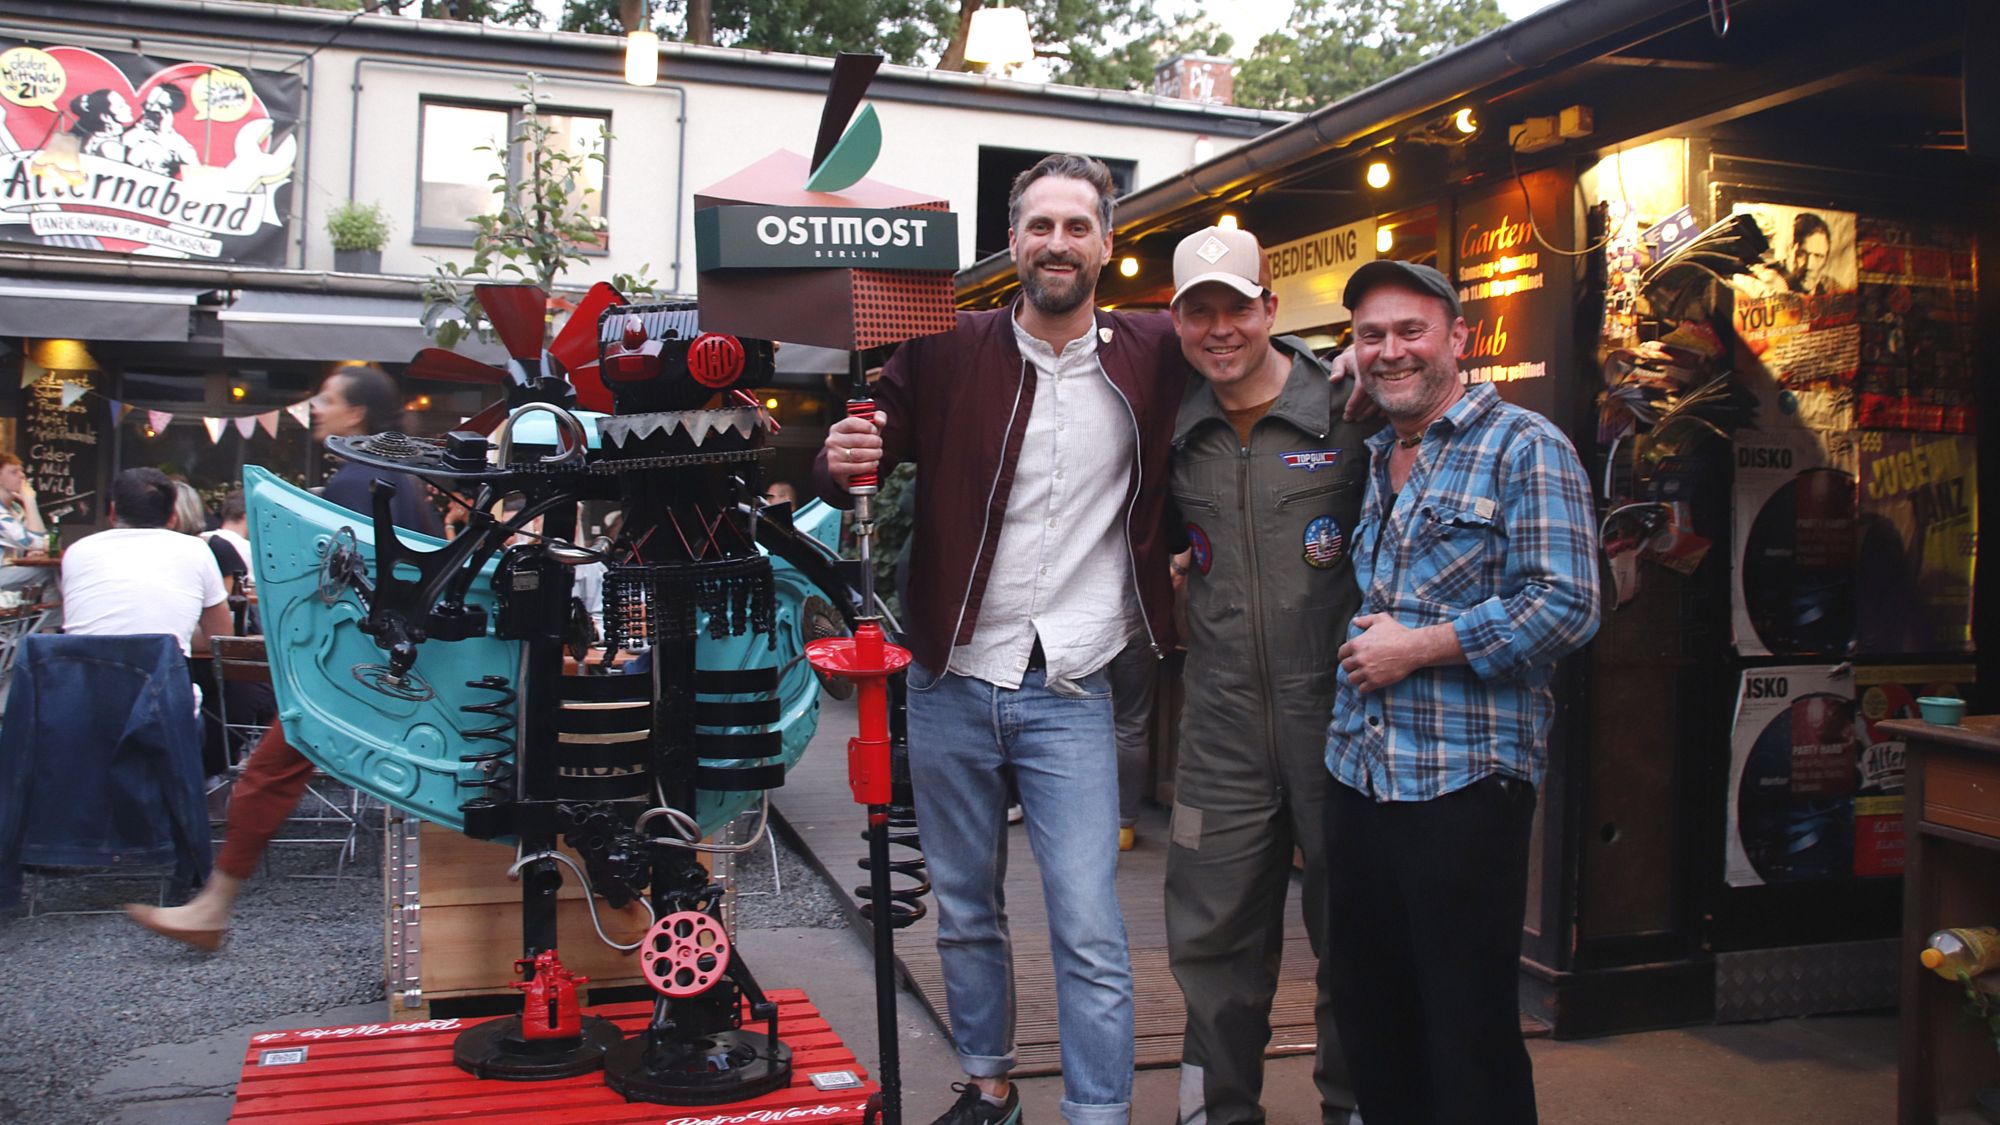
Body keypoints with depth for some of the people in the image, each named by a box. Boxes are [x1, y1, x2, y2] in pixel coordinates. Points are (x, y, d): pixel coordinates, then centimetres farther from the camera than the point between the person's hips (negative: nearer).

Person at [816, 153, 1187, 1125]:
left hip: (1070, 691, -1)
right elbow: (851, 469, 2)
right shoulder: (949, 351, -1)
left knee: (1088, 932, -4)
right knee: (964, 912, 16)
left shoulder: (1153, 359, 0)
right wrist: (842, 464, -21)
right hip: (951, 684, 2)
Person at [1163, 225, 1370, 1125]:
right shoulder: (1176, 431, 8)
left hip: (1336, 710, -3)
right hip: (1223, 724, 4)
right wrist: (1166, 569, 8)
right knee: (1214, 937, 11)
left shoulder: (1349, 412, -5)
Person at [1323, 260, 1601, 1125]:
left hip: (1465, 781, -7)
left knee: (1468, 1030, 3)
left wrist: (1414, 647, -15)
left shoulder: (1523, 448, -6)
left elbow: (1564, 606, -16)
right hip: (1358, 772, 7)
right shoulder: (1371, 460, 16)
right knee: (1366, 1011, 17)